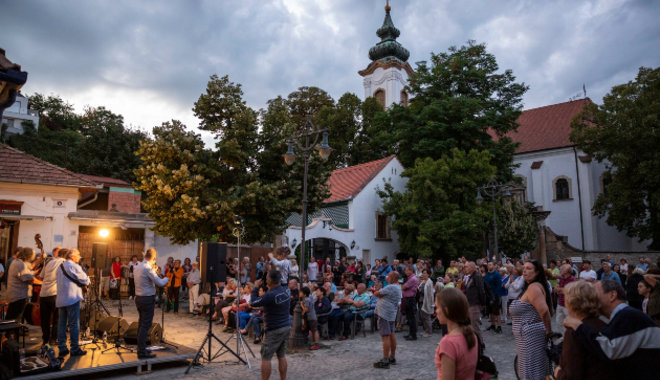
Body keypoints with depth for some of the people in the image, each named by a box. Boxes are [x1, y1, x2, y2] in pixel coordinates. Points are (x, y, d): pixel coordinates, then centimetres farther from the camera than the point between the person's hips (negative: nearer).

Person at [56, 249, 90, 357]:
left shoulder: (60, 266, 15)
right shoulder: (74, 266, -11)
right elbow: (85, 281, -11)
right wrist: (87, 280, 11)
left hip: (60, 299, 8)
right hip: (72, 298, -8)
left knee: (62, 324, 10)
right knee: (74, 324, -3)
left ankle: (62, 349, 15)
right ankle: (75, 349, 1)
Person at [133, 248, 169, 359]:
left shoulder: (137, 267, 9)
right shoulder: (148, 268, -20)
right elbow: (160, 283, -20)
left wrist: (155, 273, 18)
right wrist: (166, 278, -1)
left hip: (138, 298, 9)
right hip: (147, 299, -9)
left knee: (141, 324, 16)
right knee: (145, 325, -4)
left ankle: (141, 348, 25)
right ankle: (142, 352, -1)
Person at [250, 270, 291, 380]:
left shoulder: (270, 295, -23)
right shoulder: (286, 290, -2)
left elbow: (252, 303, -13)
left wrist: (256, 287, -4)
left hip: (274, 331, -7)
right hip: (287, 327, 7)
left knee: (266, 358, 3)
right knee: (282, 356, 16)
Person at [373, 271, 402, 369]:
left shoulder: (391, 288, -19)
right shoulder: (398, 287, 14)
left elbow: (376, 294, -14)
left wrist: (376, 292, 6)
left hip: (385, 314, -11)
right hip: (391, 314, 11)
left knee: (385, 336, -9)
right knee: (391, 335, 16)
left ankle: (385, 361, -8)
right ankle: (392, 358, 25)